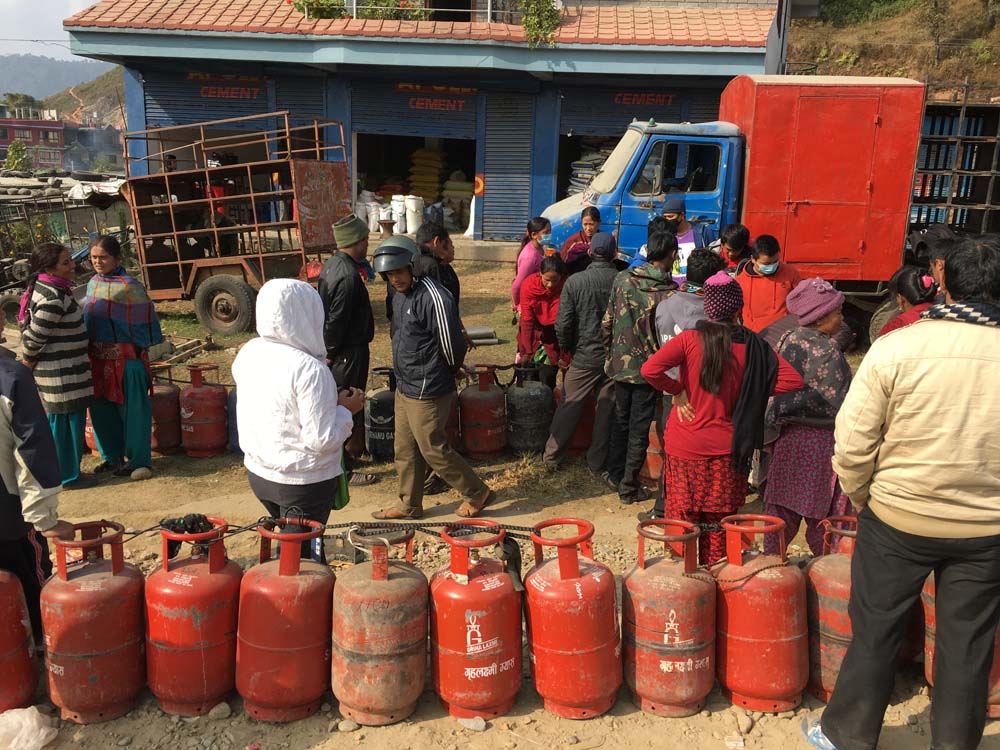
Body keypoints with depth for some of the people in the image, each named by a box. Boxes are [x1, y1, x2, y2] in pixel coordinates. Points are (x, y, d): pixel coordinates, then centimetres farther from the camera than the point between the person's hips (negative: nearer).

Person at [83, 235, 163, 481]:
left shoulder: (129, 286, -12)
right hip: (98, 356, 7)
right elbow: (88, 316, 19)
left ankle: (139, 461, 10)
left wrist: (140, 348, -8)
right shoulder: (93, 283, 9)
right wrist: (88, 349, 17)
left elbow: (144, 320, -10)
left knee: (133, 409, 0)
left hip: (126, 356, -7)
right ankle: (112, 457, 27)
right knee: (101, 408, 12)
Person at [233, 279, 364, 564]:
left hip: (259, 472, 7)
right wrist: (346, 410, -9)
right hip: (304, 481, -7)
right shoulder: (310, 369, -26)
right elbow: (322, 439, -25)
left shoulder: (249, 353, -2)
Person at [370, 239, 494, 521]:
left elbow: (452, 345, -19)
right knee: (405, 450, 17)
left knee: (433, 449, 1)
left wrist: (442, 377, -2)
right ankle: (409, 505, 32)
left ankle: (478, 493, 18)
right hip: (405, 388, 9)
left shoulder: (433, 297, -22)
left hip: (427, 393, -9)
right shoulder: (400, 295, 8)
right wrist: (404, 374, 15)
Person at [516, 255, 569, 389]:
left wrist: (564, 356, -17)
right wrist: (526, 352, -20)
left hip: (553, 338, -1)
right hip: (532, 336, 1)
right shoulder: (529, 286, -17)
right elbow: (527, 321, -17)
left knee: (547, 379, -5)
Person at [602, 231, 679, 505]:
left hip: (621, 363, 4)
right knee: (640, 429, 7)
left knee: (621, 420, 22)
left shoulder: (622, 280, -4)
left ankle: (615, 474, 34)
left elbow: (607, 322, 2)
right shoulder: (670, 292, -16)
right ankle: (629, 487, 15)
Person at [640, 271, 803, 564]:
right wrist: (747, 395, 0)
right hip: (725, 450, 1)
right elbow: (792, 380, -5)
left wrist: (677, 390, -7)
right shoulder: (752, 345, -5)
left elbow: (650, 369, -23)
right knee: (719, 523, 14)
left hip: (684, 446, -1)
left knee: (682, 521, 10)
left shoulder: (690, 339, -11)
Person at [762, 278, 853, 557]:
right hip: (822, 440, -7)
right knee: (824, 513, 4)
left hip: (788, 439, 7)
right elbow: (838, 405, -17)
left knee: (782, 507, 14)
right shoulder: (827, 351, -17)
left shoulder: (786, 341, 4)